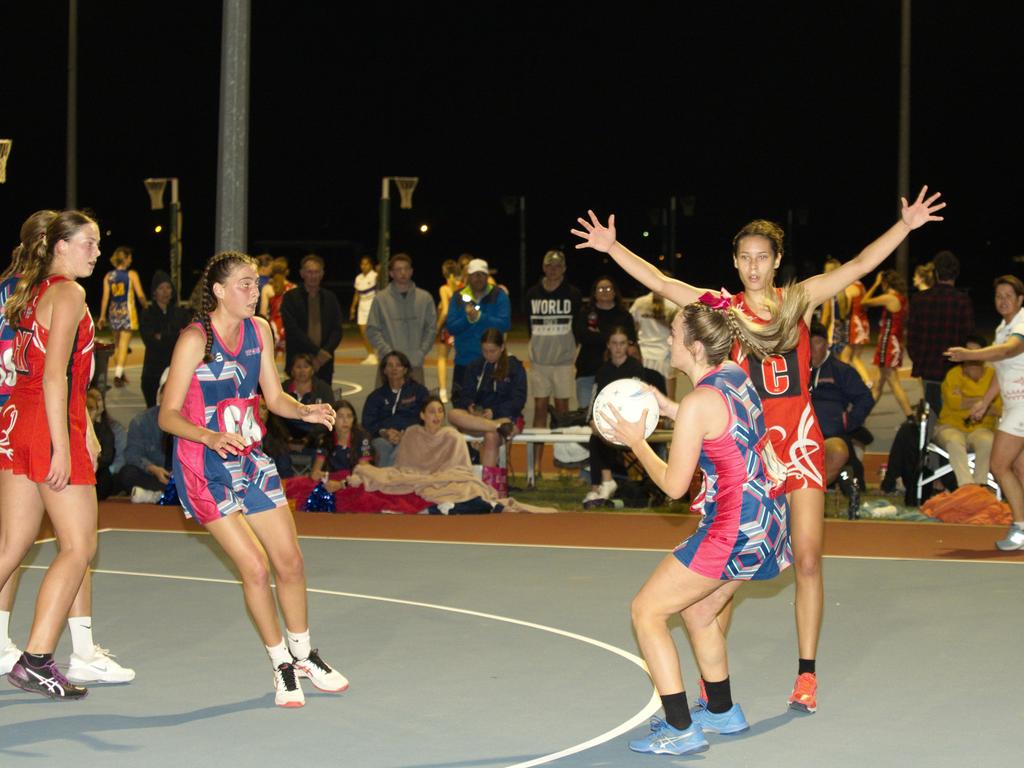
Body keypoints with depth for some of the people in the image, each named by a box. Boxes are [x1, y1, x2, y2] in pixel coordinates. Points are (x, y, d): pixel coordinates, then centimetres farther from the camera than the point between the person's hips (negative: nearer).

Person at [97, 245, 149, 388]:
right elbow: (140, 295, -8)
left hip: (113, 312, 4)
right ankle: (118, 376, -15)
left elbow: (105, 297, 3)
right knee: (123, 345, -5)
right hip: (127, 312, -4)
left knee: (117, 344, 18)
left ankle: (119, 374, 26)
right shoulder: (131, 274, -6)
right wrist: (146, 307, 9)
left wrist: (102, 316, 9)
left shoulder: (108, 276, 3)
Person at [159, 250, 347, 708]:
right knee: (255, 567, -11)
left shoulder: (259, 330, 3)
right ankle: (282, 665, 7)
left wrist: (306, 411, -10)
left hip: (250, 459, 6)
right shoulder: (195, 339, -16)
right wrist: (212, 437, -34)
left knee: (290, 562, 8)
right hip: (204, 467, -6)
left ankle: (304, 654, 29)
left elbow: (274, 397, 11)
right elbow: (168, 416, -17)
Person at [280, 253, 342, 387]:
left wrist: (325, 353, -9)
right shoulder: (291, 297, 3)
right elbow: (293, 330, -7)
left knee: (324, 396, -3)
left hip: (324, 362, 3)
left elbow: (337, 330, 8)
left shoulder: (330, 298, 13)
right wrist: (317, 352, -12)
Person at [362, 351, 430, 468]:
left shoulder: (419, 391, 20)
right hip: (383, 437, 2)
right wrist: (383, 432, -8)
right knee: (383, 447, -37)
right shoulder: (376, 396, 27)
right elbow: (367, 424, 16)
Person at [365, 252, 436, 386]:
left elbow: (431, 329, 6)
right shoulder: (381, 299, 1)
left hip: (415, 365, 1)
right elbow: (372, 330, 0)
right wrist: (389, 353, -11)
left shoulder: (425, 298, 6)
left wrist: (420, 354, -6)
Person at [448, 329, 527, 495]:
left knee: (491, 437, -36)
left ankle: (489, 487, -33)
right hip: (478, 416, 3)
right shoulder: (475, 367, 15)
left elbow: (518, 401, -3)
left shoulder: (515, 367, 4)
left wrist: (494, 412, -18)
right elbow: (465, 395, 10)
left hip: (506, 416, -3)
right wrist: (469, 406, -15)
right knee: (454, 415, -29)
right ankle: (500, 427, -40)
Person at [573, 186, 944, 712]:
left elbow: (858, 266, 1)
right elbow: (660, 282, -5)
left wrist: (905, 226, -8)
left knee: (808, 559, 0)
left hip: (800, 440, 1)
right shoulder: (723, 308, 2)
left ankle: (806, 674, 9)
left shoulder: (798, 299, 5)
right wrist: (611, 247, -15)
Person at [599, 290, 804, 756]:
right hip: (767, 518, 9)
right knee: (697, 611, 27)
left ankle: (682, 731, -1)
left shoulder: (699, 403, -19)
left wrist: (635, 441, 1)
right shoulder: (735, 375, 6)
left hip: (735, 528, -9)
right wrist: (669, 410, 17)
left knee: (647, 611, 0)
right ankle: (722, 711, 39)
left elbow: (673, 485, -12)